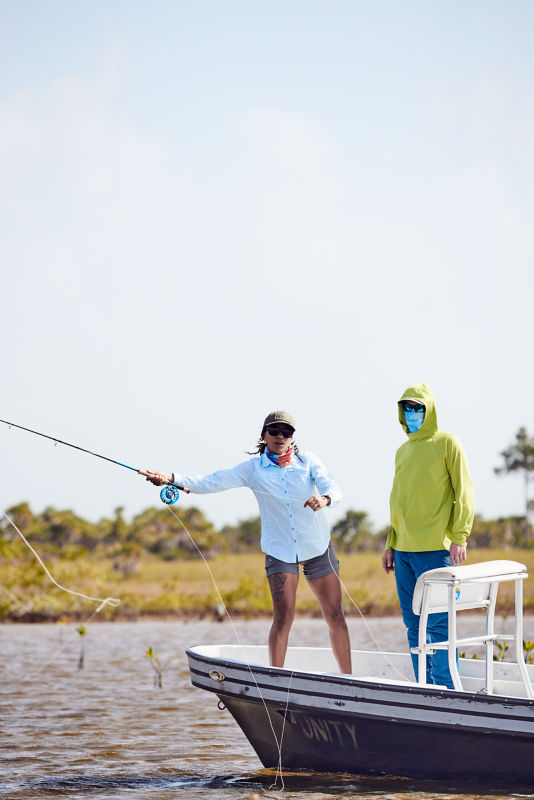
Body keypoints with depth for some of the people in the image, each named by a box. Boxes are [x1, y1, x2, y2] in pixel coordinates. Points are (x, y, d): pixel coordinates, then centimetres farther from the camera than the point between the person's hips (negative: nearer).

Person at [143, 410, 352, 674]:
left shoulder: (307, 461, -1)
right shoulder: (254, 468, -2)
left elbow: (333, 488, -14)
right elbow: (212, 482, -11)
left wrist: (324, 499, -39)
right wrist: (172, 478, -25)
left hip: (317, 547, 1)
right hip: (279, 550, -1)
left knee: (335, 616, 5)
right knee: (283, 617, -14)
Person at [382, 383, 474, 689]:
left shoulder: (447, 443, -2)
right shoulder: (403, 451, 18)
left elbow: (464, 492, -7)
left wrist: (459, 537, -15)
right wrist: (391, 545, 17)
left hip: (435, 549, -7)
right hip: (404, 550, 7)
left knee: (438, 622, -9)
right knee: (414, 624, 8)